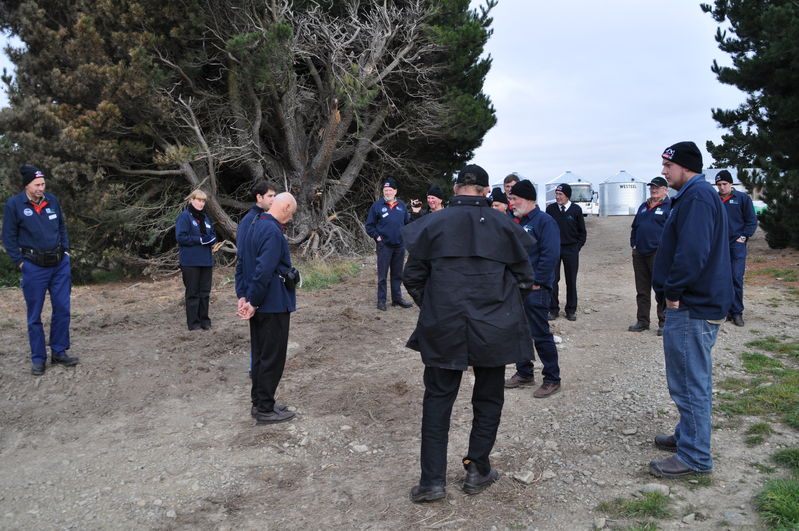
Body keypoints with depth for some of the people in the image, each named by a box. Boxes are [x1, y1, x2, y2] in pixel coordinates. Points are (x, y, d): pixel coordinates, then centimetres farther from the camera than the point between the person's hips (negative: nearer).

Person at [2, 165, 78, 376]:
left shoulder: (52, 200, 3)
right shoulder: (14, 205, -7)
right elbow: (9, 237, -2)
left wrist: (65, 251, 9)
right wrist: (20, 261, -7)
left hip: (60, 264, 4)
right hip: (34, 267, -3)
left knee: (62, 309, 6)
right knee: (34, 315, 6)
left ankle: (59, 352, 19)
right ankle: (38, 358, 16)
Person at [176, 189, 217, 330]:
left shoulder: (205, 217, 15)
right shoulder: (184, 216, -7)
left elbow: (212, 234, 19)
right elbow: (181, 237, -15)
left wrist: (211, 238, -4)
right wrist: (200, 239, -19)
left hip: (206, 260, 7)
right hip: (190, 261, -6)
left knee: (205, 292, 11)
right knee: (193, 293, 1)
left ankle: (204, 319, 21)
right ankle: (193, 322, 8)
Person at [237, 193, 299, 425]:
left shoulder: (256, 227, 12)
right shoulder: (273, 231, -20)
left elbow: (244, 264, 15)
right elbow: (264, 271, -26)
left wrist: (246, 297, 12)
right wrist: (253, 302, -18)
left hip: (259, 304, 10)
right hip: (274, 304, -10)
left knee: (260, 354, 17)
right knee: (273, 357, 1)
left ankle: (259, 403, 28)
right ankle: (265, 410, 9)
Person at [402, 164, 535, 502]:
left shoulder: (433, 225, -4)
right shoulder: (504, 225, -2)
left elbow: (413, 277, 1)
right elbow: (524, 278, 3)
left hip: (443, 328, 0)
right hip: (494, 329, 1)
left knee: (438, 399, 10)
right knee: (488, 398, 17)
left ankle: (432, 479, 9)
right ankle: (477, 470, 23)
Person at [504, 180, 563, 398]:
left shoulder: (545, 221, -11)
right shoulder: (516, 222, 14)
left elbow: (550, 255, -19)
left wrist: (536, 282, -18)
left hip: (534, 290, -8)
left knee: (540, 335, -3)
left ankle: (552, 379, 9)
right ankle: (524, 373, 28)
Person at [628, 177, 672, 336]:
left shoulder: (670, 206, -4)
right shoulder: (643, 206, 18)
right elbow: (635, 227, 24)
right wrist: (633, 244, 13)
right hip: (640, 254, 7)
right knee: (642, 290, 11)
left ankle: (663, 323, 8)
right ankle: (642, 321, 20)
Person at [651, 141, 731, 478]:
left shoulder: (697, 196, -17)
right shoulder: (696, 194, 17)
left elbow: (693, 252, -28)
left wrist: (673, 291, -17)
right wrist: (671, 290, 14)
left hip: (691, 308, -11)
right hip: (694, 303, 11)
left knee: (691, 382, -3)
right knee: (690, 379, 20)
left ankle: (694, 456, 7)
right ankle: (687, 436, 34)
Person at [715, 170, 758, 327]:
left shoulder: (743, 198, 2)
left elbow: (752, 220, 4)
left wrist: (744, 236, -6)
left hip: (737, 244, -3)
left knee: (736, 278, -7)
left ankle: (737, 312, 0)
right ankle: (727, 310, 14)